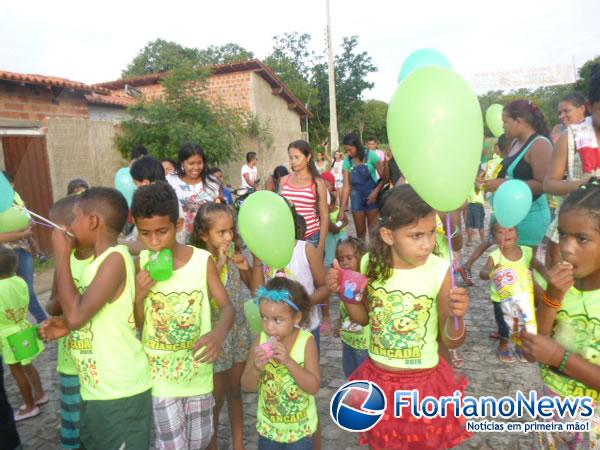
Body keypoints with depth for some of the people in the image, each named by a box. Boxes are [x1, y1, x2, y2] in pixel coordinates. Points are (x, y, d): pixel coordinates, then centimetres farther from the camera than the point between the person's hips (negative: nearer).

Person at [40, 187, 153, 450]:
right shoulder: (98, 262, 8)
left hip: (121, 394, -9)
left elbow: (76, 314, -26)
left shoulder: (116, 258, -19)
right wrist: (67, 326, 1)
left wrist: (61, 256, -17)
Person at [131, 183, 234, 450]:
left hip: (197, 369, 1)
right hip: (160, 373, 0)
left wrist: (219, 332, -31)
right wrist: (140, 295, -21)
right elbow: (137, 324, -1)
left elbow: (227, 306, -10)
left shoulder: (203, 260, -14)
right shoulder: (141, 264, -9)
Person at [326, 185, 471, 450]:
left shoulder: (440, 271, -20)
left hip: (423, 382, -2)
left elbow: (451, 341, -12)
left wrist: (456, 316, -32)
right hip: (378, 378, 3)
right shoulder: (371, 263, -13)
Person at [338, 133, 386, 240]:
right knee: (360, 232, 9)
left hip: (372, 196, -3)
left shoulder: (371, 156, -10)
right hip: (357, 197, 3)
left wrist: (376, 192, -21)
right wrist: (342, 210, -8)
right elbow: (346, 187, -3)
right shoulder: (347, 162, -2)